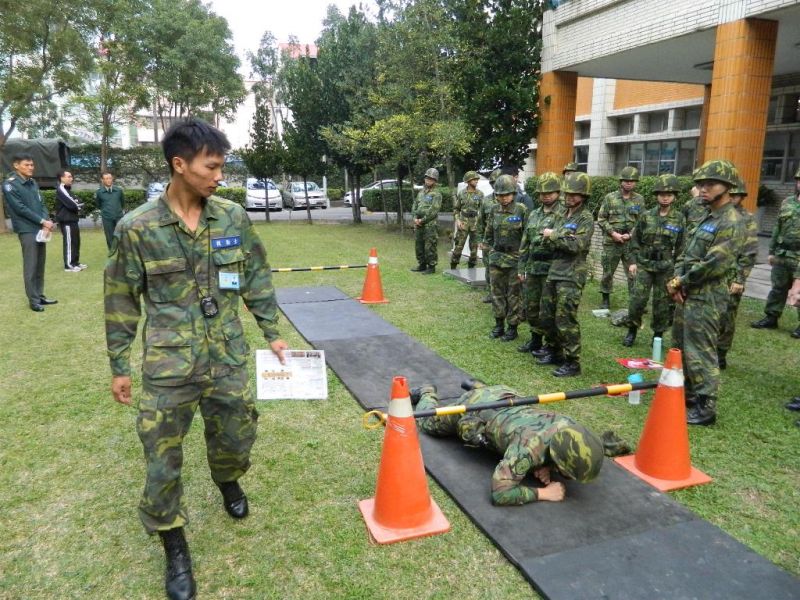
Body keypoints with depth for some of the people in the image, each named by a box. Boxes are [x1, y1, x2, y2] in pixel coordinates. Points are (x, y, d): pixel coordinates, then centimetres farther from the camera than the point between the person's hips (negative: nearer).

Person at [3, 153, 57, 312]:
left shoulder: (33, 183, 13)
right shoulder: (10, 185, -7)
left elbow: (41, 204, 11)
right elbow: (20, 208, -13)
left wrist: (46, 222, -6)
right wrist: (42, 221, -12)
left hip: (41, 229, 6)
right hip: (27, 230, -6)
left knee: (40, 265, 11)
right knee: (30, 267, -4)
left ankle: (40, 296, 20)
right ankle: (33, 300, 2)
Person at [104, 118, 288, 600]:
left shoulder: (234, 218, -2)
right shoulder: (137, 228, -9)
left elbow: (257, 280, 7)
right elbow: (122, 302, -1)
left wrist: (273, 333, 8)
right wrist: (120, 367, 3)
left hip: (228, 359, 3)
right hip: (168, 367, -2)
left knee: (236, 436, 18)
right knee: (163, 458, 6)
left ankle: (228, 481, 53)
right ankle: (174, 545, 29)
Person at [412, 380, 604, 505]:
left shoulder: (569, 427, -26)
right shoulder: (529, 446, -45)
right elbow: (500, 492, -44)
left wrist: (547, 467, -22)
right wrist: (544, 493, -39)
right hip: (474, 409, -4)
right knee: (429, 423, 24)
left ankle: (478, 387, 53)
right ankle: (427, 394, 49)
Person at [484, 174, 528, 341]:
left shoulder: (521, 210, -9)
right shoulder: (494, 210, 4)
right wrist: (490, 249, 12)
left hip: (515, 258, -4)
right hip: (496, 257, 5)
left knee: (514, 294, 3)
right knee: (497, 292, 10)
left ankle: (512, 327, 13)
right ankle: (499, 325, 22)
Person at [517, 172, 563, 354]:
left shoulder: (563, 215, -7)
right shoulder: (533, 215, 13)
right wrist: (521, 267, 14)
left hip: (551, 268, -7)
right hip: (532, 268, 7)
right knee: (530, 306, 14)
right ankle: (535, 340, 30)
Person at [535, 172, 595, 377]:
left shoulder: (586, 218, -8)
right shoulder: (563, 216, 16)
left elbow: (576, 245, -21)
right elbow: (548, 244, 15)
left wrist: (554, 235, -12)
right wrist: (548, 239, -8)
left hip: (571, 276, -8)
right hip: (554, 271, 8)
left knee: (566, 320, -7)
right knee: (547, 316, 14)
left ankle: (572, 362, 3)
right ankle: (555, 351, 31)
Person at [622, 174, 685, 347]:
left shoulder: (679, 219, 0)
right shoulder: (646, 216, 2)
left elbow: (681, 246, 2)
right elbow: (635, 240, 6)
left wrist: (678, 268, -1)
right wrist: (633, 261, -1)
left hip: (666, 268, 0)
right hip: (644, 264, 0)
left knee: (662, 302, 6)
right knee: (637, 299, -4)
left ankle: (658, 334, 20)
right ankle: (632, 331, 13)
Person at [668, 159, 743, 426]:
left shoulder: (731, 222, -14)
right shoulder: (707, 218, 16)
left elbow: (714, 264, -22)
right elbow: (686, 253, 15)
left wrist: (681, 282, -11)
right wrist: (677, 280, -1)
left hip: (705, 298, -10)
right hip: (688, 294, 10)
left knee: (700, 353, -5)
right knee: (680, 349, 17)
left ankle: (705, 408, 4)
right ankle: (686, 395, 30)